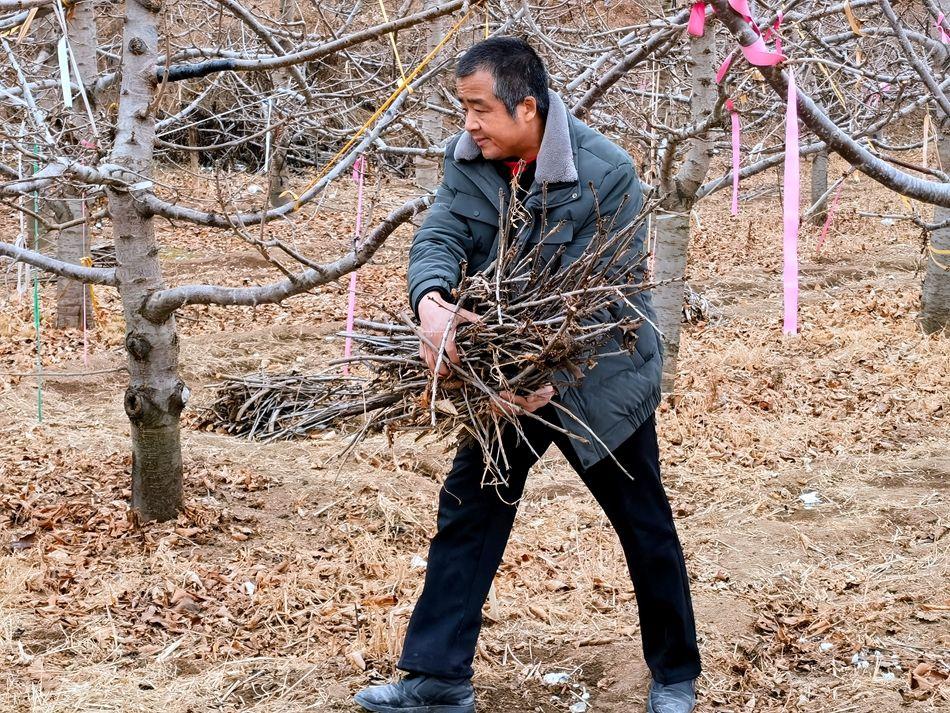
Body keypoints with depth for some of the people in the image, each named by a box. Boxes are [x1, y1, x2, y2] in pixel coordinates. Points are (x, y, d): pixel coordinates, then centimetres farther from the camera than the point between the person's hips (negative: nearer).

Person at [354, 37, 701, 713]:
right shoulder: (470, 160, -7)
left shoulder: (607, 172, -23)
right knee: (467, 510, 3)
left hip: (599, 378, -5)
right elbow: (440, 234, -17)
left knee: (645, 528, 8)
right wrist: (432, 301, -40)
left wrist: (552, 377, -35)